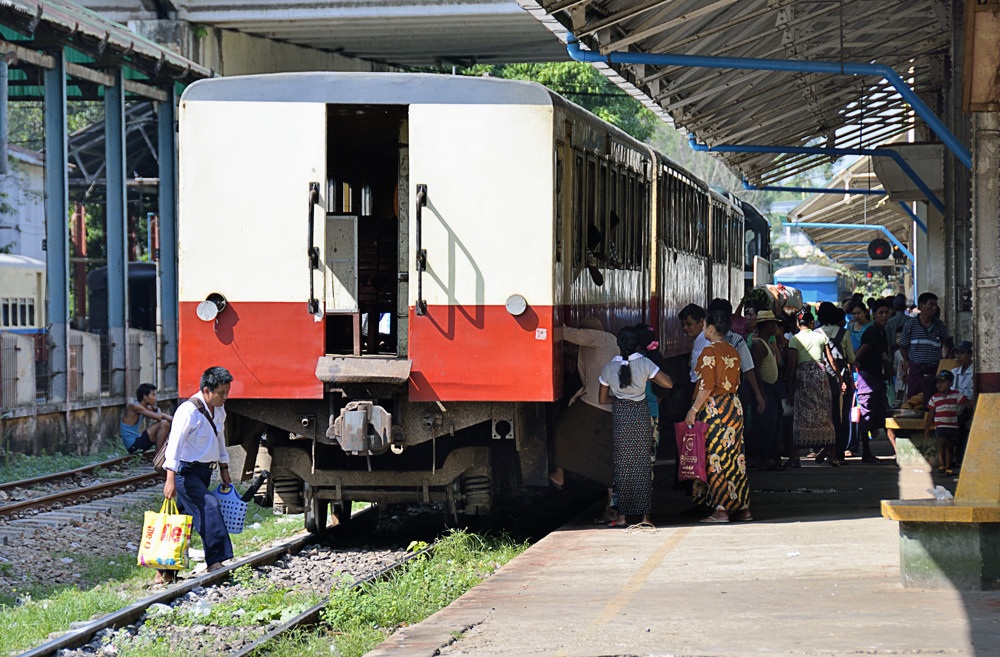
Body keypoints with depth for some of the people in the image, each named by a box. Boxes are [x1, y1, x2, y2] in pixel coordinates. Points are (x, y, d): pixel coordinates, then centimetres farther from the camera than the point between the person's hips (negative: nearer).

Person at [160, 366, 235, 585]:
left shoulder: (219, 410, 9)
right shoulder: (189, 411, -19)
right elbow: (175, 443, -25)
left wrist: (224, 471, 26)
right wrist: (171, 479, -32)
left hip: (204, 471, 8)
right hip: (186, 471, -8)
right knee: (209, 507, -22)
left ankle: (164, 571, 13)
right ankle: (215, 563, -22)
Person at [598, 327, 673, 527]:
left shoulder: (609, 367, 0)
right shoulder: (644, 363, -7)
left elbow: (602, 399, 7)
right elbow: (668, 383, -10)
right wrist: (650, 378, 6)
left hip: (620, 416, 1)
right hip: (641, 415, -1)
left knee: (622, 464, 6)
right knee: (643, 462, 5)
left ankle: (622, 515, 4)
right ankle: (645, 515, 4)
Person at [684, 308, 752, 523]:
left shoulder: (709, 352, -12)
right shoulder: (733, 352, 11)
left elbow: (706, 386, -17)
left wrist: (694, 409, -12)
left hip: (714, 408, -8)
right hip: (734, 406, 8)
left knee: (716, 458, -5)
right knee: (735, 457, 10)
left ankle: (721, 510, -7)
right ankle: (743, 508, 10)